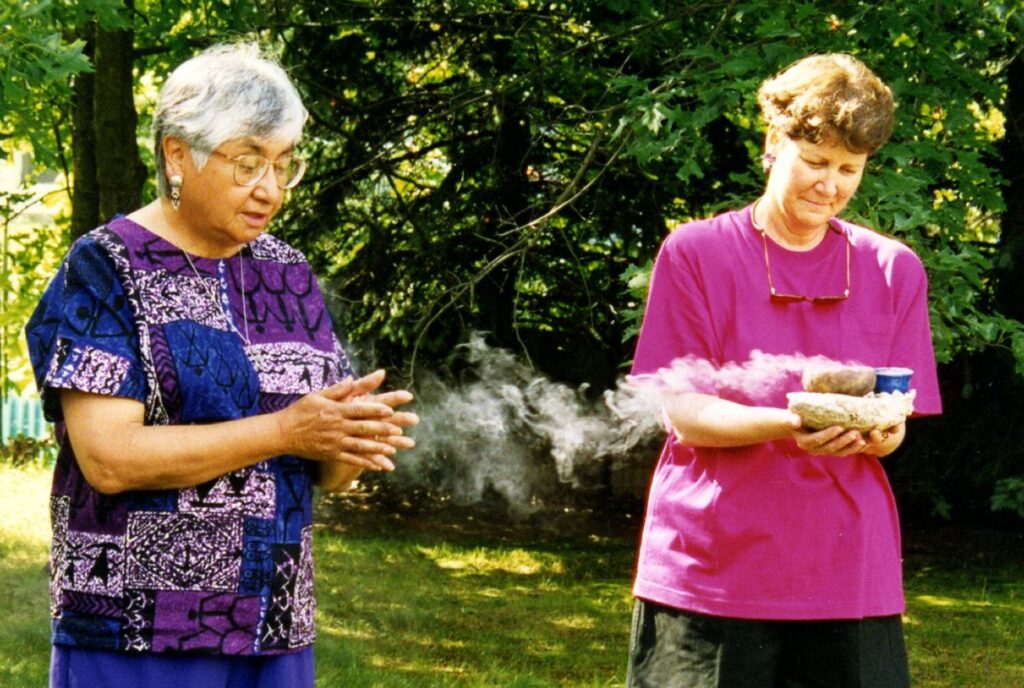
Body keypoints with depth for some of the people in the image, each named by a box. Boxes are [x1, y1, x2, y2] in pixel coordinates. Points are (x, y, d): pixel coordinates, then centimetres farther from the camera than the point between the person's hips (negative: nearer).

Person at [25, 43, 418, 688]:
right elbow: (107, 458, -17)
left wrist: (356, 436, -11)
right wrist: (284, 431, -20)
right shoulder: (105, 271, -6)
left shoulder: (290, 275, 11)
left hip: (279, 634, 5)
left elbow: (327, 470, 12)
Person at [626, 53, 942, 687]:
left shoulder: (894, 270, 10)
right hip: (709, 571, -2)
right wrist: (788, 425, -23)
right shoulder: (696, 253, 1)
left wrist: (876, 435, -18)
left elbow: (894, 427, 7)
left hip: (849, 578, 2)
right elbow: (682, 413, -5)